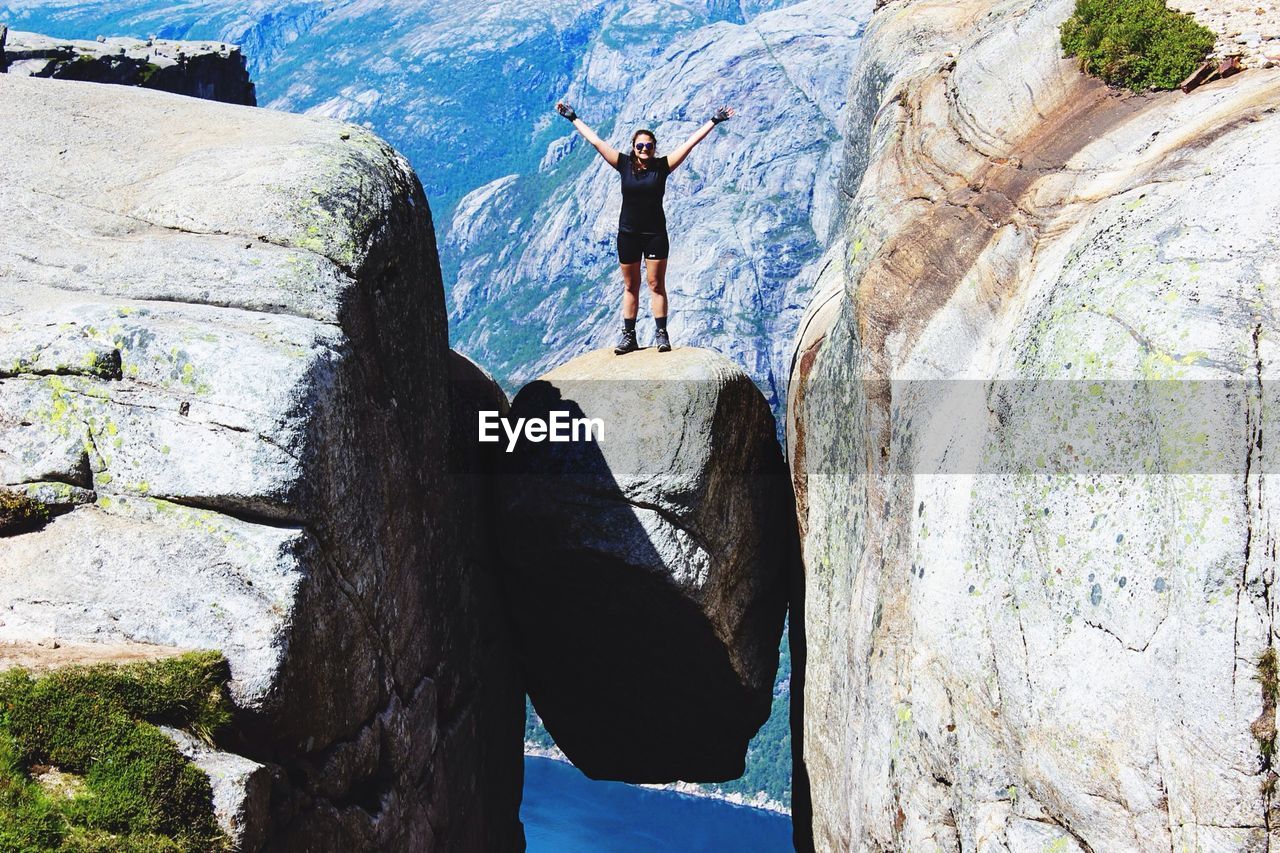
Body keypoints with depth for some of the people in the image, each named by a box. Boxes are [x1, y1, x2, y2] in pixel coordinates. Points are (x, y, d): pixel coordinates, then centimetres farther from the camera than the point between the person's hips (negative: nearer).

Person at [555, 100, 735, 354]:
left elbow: (690, 143, -2)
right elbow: (596, 141, 4)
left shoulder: (662, 166, -3)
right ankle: (629, 336, 11)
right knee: (630, 286, 8)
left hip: (655, 234, -2)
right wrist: (573, 118, 7)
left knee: (656, 285, 0)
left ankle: (661, 334, 2)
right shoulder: (625, 164, 0)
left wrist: (713, 122, -2)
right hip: (628, 234, 2)